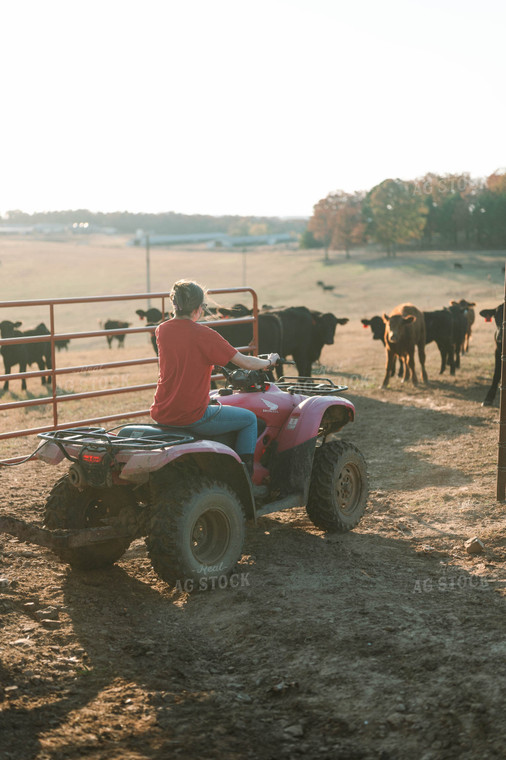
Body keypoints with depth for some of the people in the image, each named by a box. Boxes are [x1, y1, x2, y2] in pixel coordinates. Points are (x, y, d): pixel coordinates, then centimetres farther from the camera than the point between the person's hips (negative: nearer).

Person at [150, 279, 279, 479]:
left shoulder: (161, 330, 3)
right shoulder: (204, 334, -14)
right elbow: (245, 362, -9)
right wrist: (269, 361, 11)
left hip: (161, 415, 7)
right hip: (192, 416, -7)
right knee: (249, 419, 14)